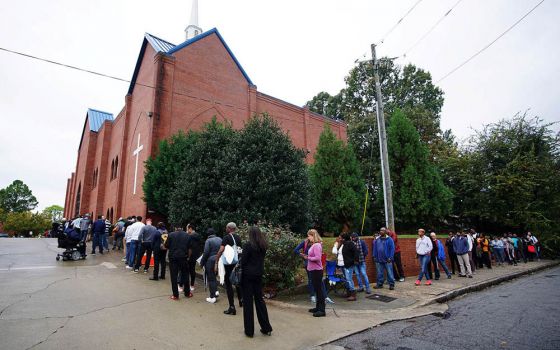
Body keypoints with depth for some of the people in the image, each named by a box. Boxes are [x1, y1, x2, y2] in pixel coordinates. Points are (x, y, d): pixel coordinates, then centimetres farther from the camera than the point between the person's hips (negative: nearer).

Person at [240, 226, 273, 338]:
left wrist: (243, 269, 4)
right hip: (259, 275, 5)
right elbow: (261, 259, 9)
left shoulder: (248, 245, -16)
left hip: (248, 275, -5)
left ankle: (249, 330, 14)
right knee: (259, 299, 15)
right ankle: (266, 328, 20)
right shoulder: (263, 246, 2)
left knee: (248, 302, 6)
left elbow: (243, 261, -13)